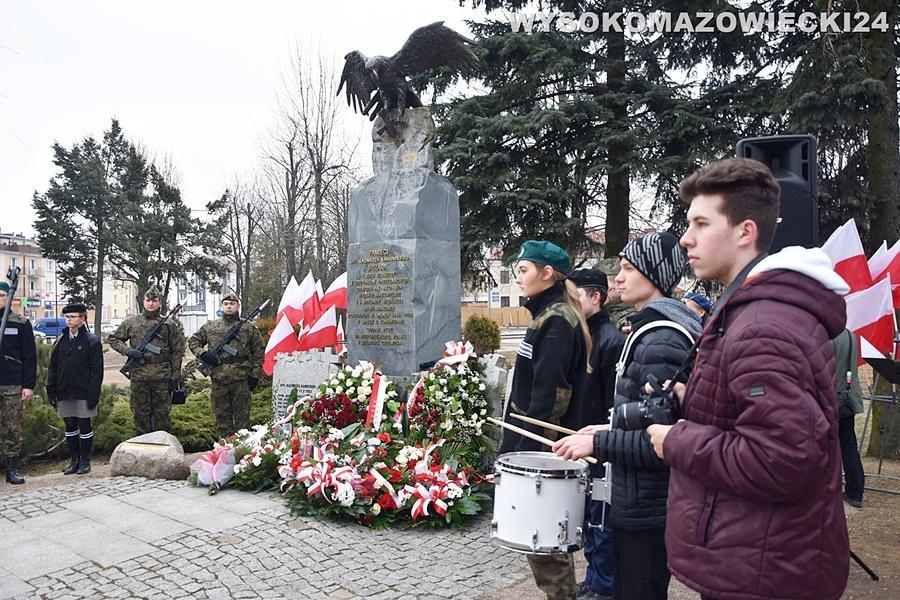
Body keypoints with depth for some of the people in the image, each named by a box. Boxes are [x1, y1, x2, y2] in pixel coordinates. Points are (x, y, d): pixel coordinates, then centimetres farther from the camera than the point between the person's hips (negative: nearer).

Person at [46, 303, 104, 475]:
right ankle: (74, 460, 21)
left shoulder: (92, 341, -5)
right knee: (70, 426, 11)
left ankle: (85, 461, 13)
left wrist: (93, 395, -13)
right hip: (65, 393, 5)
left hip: (83, 393, -5)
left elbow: (96, 370, -8)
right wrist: (51, 391, 7)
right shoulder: (61, 341, 9)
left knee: (84, 425, 3)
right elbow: (53, 368, 13)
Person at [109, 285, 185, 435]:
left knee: (162, 413, 6)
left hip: (162, 376, -1)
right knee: (141, 413, 10)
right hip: (138, 375, 1)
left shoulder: (170, 324, 3)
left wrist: (175, 376, -1)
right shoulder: (131, 322, 6)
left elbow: (177, 351, 3)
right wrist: (127, 350, -6)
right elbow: (113, 339, 14)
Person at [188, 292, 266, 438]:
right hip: (218, 380, 2)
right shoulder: (210, 326, 9)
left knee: (242, 417, 4)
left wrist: (255, 375, 0)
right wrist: (203, 354, -3)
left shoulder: (249, 328, 4)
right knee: (222, 417, 10)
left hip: (241, 380, -2)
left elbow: (259, 351, 6)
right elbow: (193, 341, 17)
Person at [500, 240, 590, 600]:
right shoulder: (548, 315, 13)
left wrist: (526, 453, -21)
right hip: (533, 441, 10)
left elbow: (549, 395, -23)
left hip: (540, 446, -10)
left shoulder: (556, 321, -17)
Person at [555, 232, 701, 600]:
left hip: (647, 508, -10)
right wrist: (612, 429, 12)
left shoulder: (661, 341, -22)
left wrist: (597, 443, -20)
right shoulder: (651, 328, 10)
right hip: (637, 500, 10)